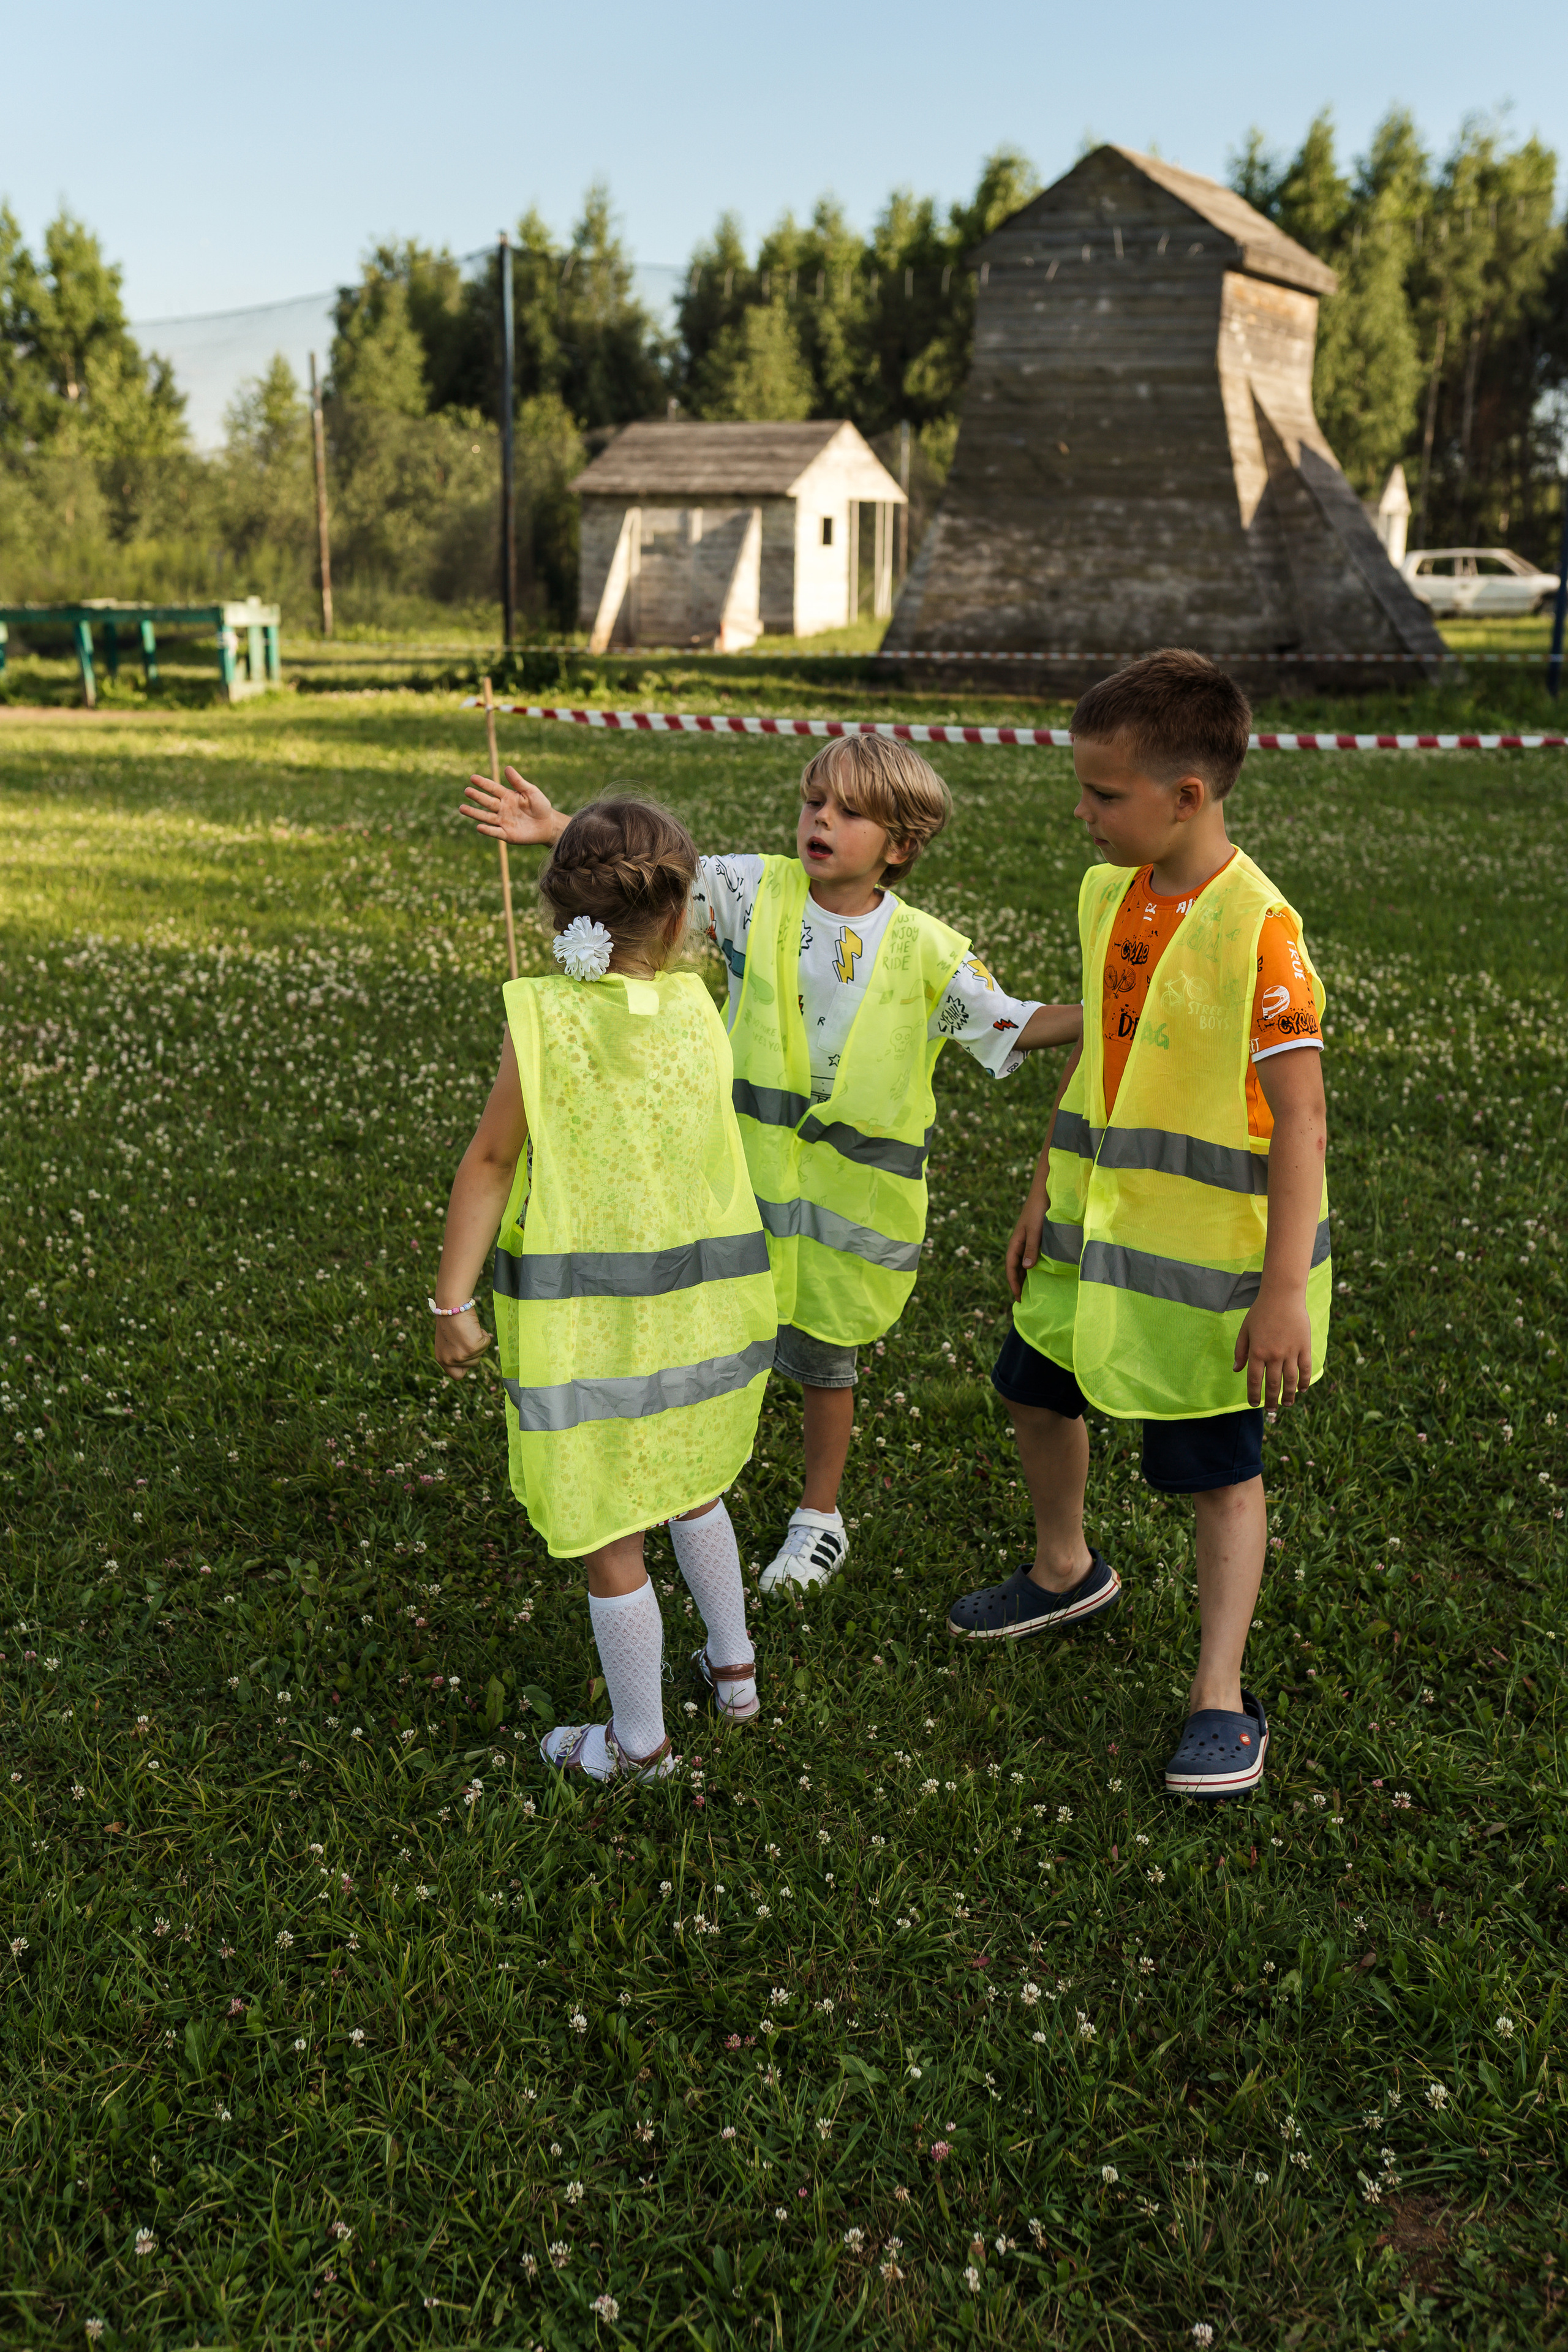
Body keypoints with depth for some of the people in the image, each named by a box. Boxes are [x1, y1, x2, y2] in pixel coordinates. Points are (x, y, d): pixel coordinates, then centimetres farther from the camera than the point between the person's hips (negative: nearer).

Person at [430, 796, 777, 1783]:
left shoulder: (543, 1017, -14)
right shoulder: (698, 1010, -4)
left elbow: (491, 1164, -11)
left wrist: (454, 1301, -6)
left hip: (585, 1317, -4)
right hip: (698, 1296, 5)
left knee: (607, 1533, 10)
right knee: (689, 1483, 29)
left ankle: (640, 1741, 24)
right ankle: (734, 1670, 43)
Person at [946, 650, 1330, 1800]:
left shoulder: (1258, 927, -23)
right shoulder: (1109, 895, 1)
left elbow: (1300, 1117, -23)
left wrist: (1283, 1294, -24)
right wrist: (1046, 1194, 15)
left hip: (1210, 1253, -8)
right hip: (1097, 1227, 8)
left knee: (1221, 1472, 5)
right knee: (1037, 1391, 22)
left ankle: (1222, 1699, 19)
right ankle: (1066, 1572, 49)